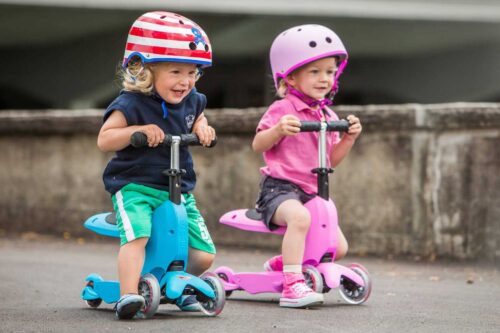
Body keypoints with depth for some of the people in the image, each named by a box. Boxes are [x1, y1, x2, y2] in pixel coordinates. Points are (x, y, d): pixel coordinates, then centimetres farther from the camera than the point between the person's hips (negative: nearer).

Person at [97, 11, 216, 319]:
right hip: (135, 187, -5)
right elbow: (104, 139, -14)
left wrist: (202, 128, 6)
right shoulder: (131, 105, -12)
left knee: (204, 254, -1)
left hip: (179, 190, 6)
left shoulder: (190, 101, 7)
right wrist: (138, 130, -28)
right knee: (136, 236, -34)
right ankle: (128, 294, -36)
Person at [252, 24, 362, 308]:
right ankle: (292, 285, -41)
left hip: (313, 191, 8)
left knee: (339, 247, 2)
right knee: (299, 217, -40)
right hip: (280, 187, -8)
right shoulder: (282, 109, -7)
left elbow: (332, 159, 17)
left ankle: (281, 263, 25)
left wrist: (349, 137, 0)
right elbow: (258, 145, -10)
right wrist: (279, 130, -28)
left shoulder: (328, 116, 14)